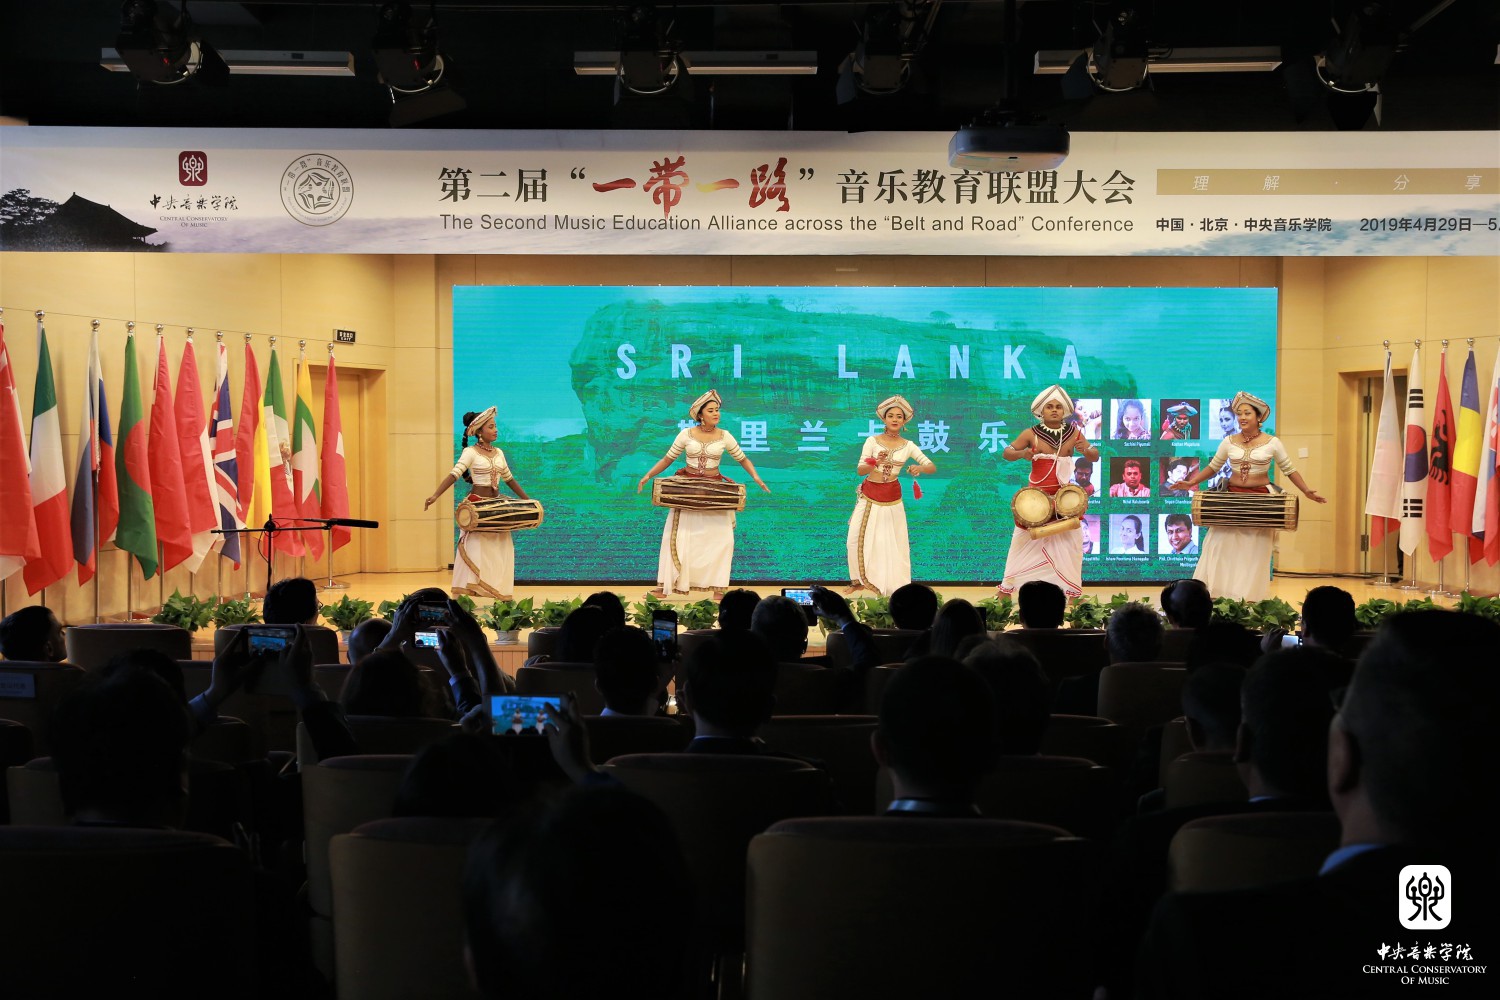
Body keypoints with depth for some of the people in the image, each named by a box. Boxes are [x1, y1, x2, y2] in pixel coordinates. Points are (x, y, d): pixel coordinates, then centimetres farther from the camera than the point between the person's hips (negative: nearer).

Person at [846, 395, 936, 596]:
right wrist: (876, 462, -32)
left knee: (894, 543, 1)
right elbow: (860, 470, -12)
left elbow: (932, 467, -4)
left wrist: (920, 468, -27)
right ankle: (858, 580, 15)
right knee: (857, 540, -3)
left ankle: (895, 587, 13)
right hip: (869, 496, -1)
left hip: (892, 499, 1)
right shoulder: (872, 441, -6)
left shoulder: (908, 446, -2)